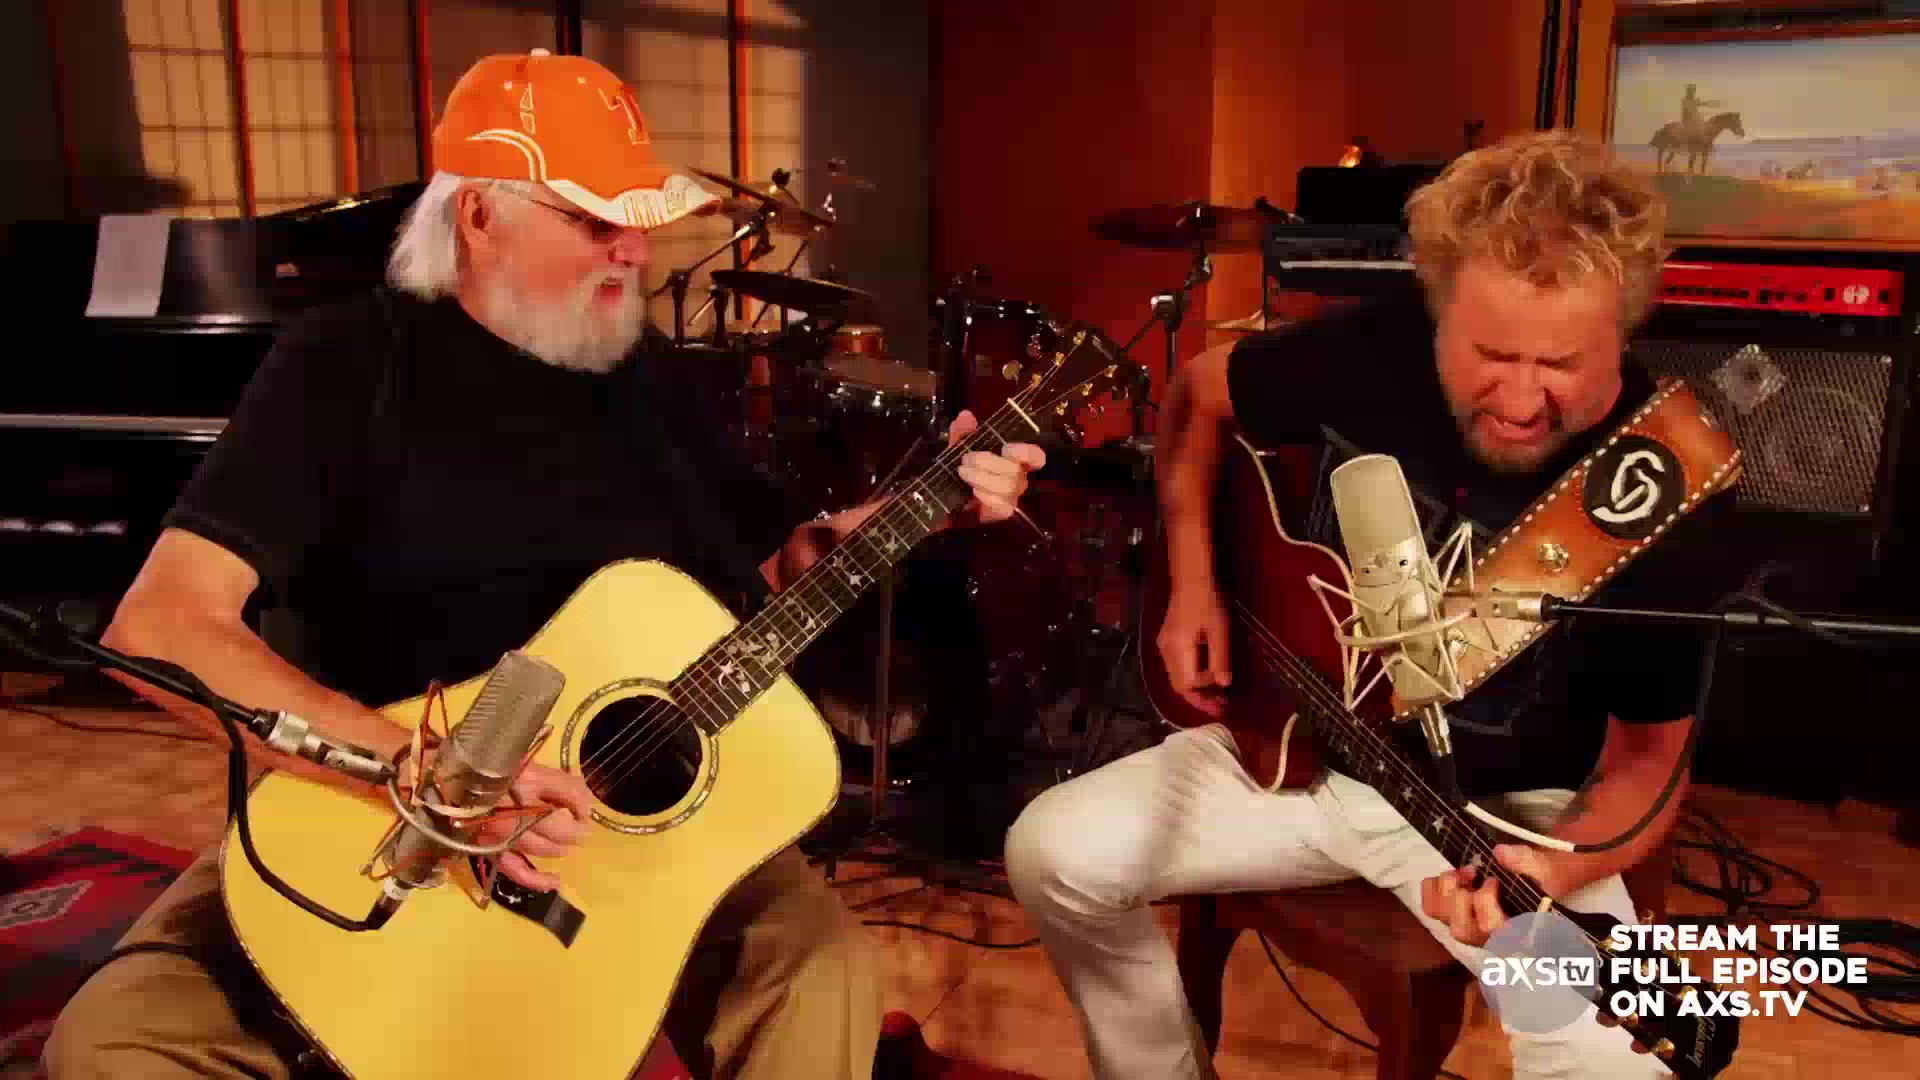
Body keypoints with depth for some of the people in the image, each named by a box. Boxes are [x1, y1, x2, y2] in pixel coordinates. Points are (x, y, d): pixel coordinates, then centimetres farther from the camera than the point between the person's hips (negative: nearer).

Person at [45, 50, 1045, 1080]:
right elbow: (157, 628, -19)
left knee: (818, 968, -23)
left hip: (634, 803, 2)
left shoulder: (631, 370, 8)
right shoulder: (351, 361, -9)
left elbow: (769, 557, 17)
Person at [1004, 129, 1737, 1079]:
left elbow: (1646, 757, -12)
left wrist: (1554, 868, -33)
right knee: (1054, 853, -11)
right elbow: (1197, 394, 5)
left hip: (1506, 806, -2)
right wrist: (1192, 580, -6)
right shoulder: (1371, 349, -16)